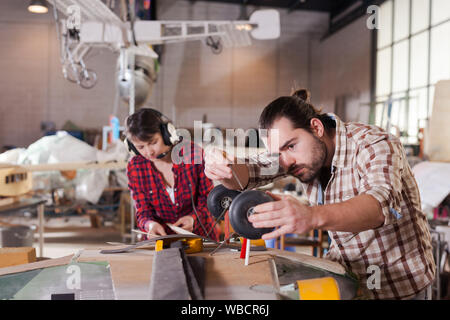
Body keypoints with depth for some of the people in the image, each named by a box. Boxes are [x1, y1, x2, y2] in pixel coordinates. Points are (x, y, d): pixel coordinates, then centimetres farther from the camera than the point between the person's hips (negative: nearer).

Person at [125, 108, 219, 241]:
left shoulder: (194, 152, -10)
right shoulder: (135, 167, -5)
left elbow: (208, 198, -3)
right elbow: (143, 212, -2)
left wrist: (193, 218, -22)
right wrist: (150, 224, -25)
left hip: (202, 235, -2)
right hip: (163, 237, 2)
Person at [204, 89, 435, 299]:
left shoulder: (375, 144, -22)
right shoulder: (299, 151, -5)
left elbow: (383, 204, -39)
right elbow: (250, 173, -9)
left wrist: (313, 216, -56)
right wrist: (223, 170, -32)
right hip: (344, 273, 5)